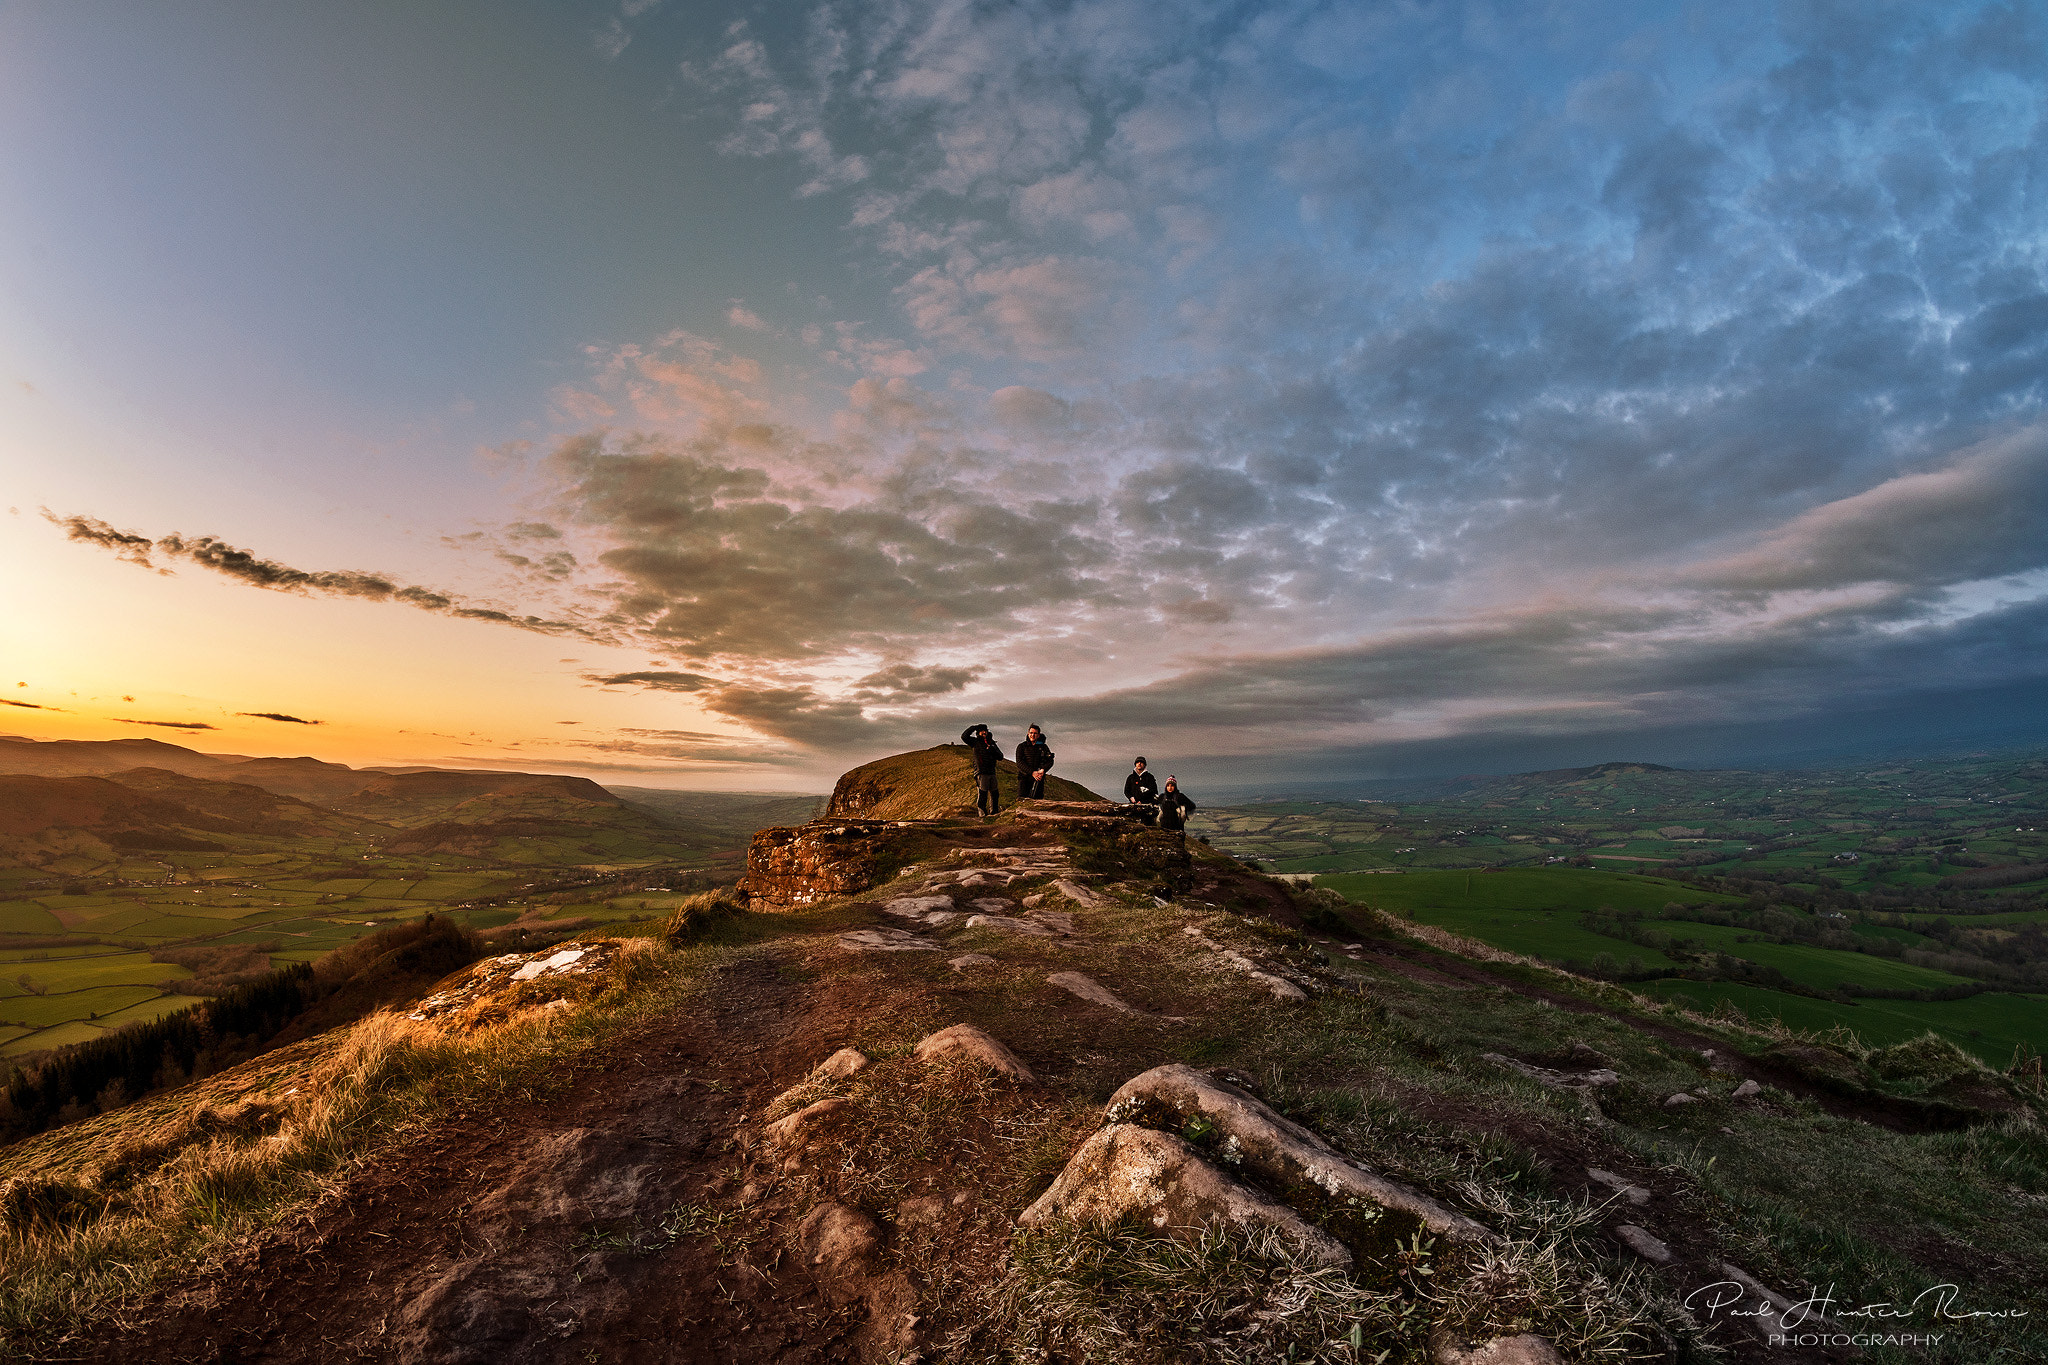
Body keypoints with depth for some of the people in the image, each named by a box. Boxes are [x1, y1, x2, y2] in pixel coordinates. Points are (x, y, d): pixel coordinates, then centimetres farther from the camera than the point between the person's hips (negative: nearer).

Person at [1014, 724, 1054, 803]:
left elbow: (1050, 761, 3)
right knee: (1021, 799, -14)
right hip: (1024, 778, -2)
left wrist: (1043, 770, -18)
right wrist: (1032, 772, -17)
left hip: (1038, 778, 2)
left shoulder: (1043, 747, 13)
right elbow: (1019, 763, -5)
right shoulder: (1021, 746, 7)